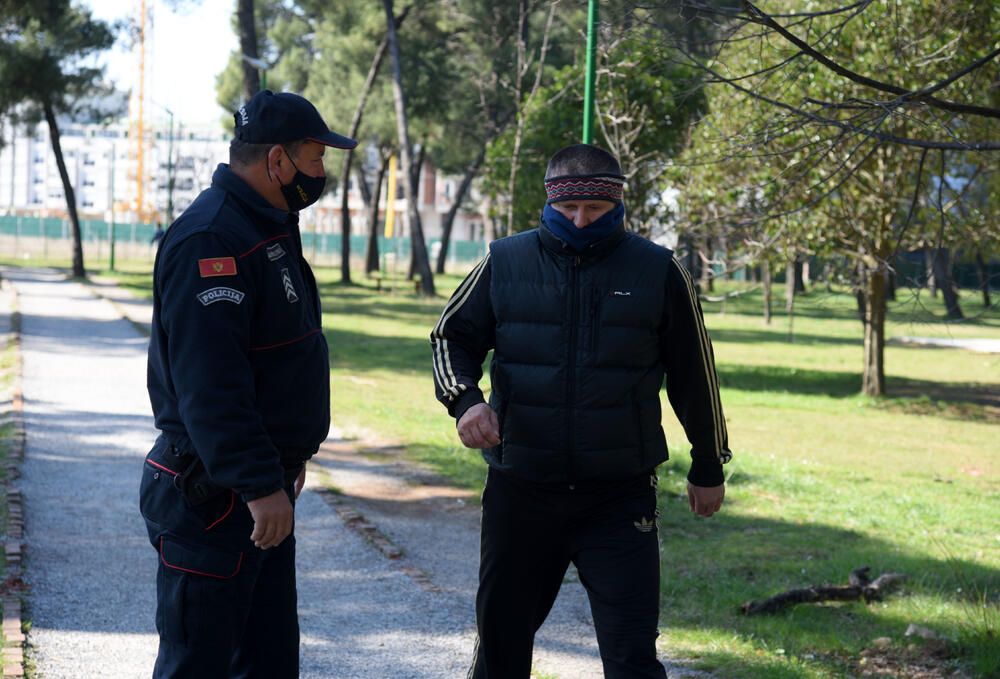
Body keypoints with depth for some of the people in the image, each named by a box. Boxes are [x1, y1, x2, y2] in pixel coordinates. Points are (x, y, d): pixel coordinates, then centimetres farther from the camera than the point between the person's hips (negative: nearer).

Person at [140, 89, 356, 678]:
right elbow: (209, 381, -27)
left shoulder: (269, 228, 15)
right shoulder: (211, 239, -20)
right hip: (214, 497, -11)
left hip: (263, 488, 11)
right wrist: (260, 484, -30)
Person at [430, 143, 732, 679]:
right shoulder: (505, 263, 3)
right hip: (519, 492, 2)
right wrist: (465, 399, -8)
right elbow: (454, 335, 12)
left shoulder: (658, 272, 1)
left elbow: (693, 375, 9)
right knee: (501, 636, 15)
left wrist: (709, 468, 14)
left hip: (620, 497, -2)